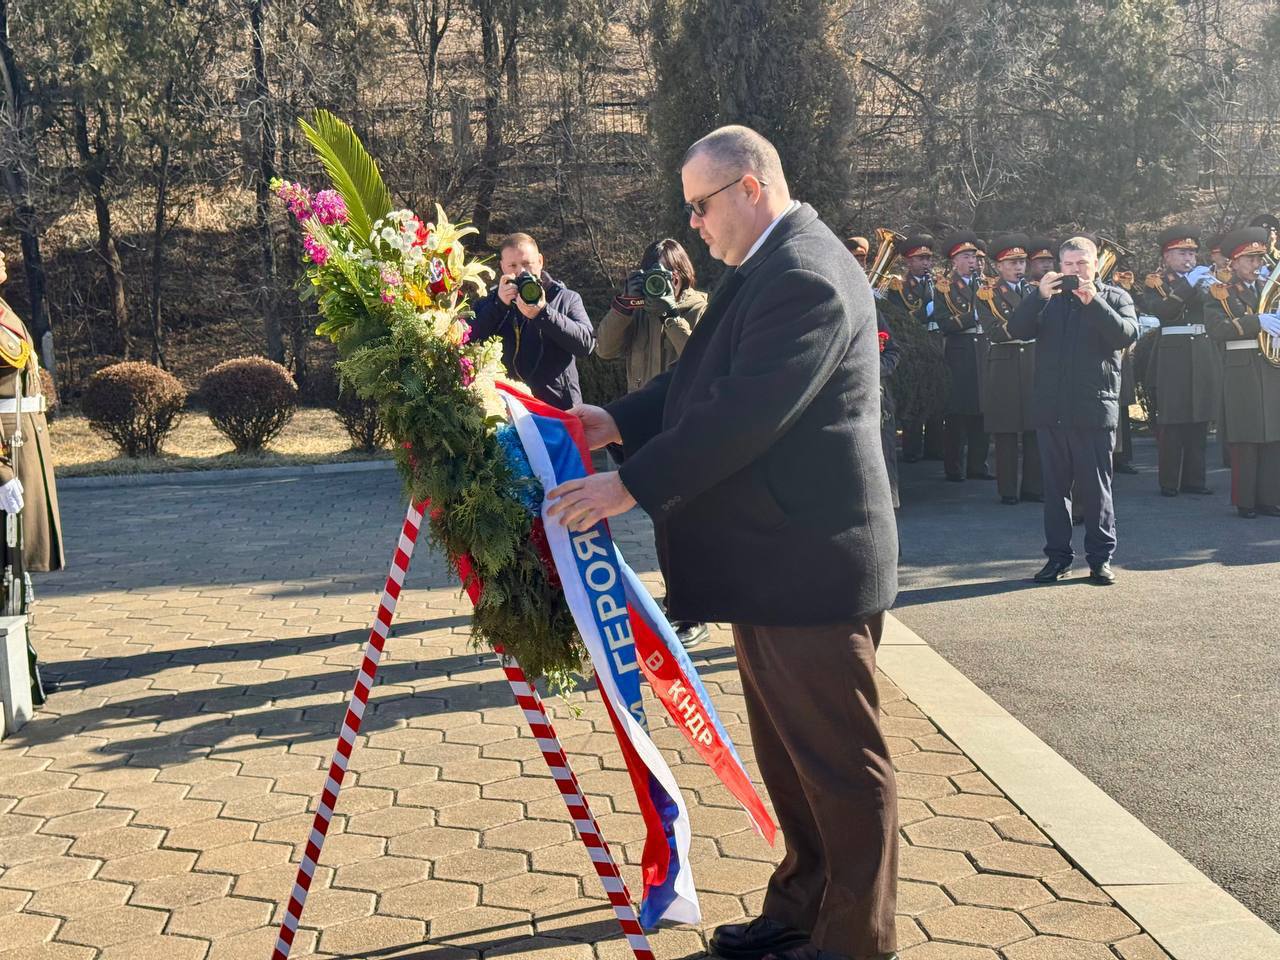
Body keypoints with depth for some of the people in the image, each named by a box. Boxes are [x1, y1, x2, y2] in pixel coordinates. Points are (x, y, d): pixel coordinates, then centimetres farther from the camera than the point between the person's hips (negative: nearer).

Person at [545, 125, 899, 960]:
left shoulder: (806, 276, -20)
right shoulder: (768, 267, 14)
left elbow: (742, 413, -26)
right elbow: (702, 378, 18)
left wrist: (630, 486, -22)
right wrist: (619, 421, 5)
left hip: (811, 558, -11)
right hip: (775, 557, 11)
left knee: (840, 760, 3)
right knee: (788, 750, 19)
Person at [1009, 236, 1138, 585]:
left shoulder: (1114, 297, 7)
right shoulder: (1048, 300, 13)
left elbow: (1128, 334, -11)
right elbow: (1018, 330, -2)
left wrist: (1093, 301, -19)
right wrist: (1039, 295, -16)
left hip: (1094, 410, -3)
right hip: (1050, 409, 3)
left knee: (1096, 487, 1)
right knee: (1055, 487, 7)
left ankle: (1101, 557, 10)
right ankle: (1058, 556, 15)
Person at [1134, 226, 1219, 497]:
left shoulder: (1203, 278, 15)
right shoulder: (1155, 282, 2)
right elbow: (1160, 309, -17)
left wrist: (1207, 284, -15)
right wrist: (1188, 284, -22)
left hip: (1203, 356, 5)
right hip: (1172, 357, -4)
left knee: (1198, 423, 7)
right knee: (1171, 423, -4)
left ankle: (1194, 478, 14)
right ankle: (1169, 481, 2)